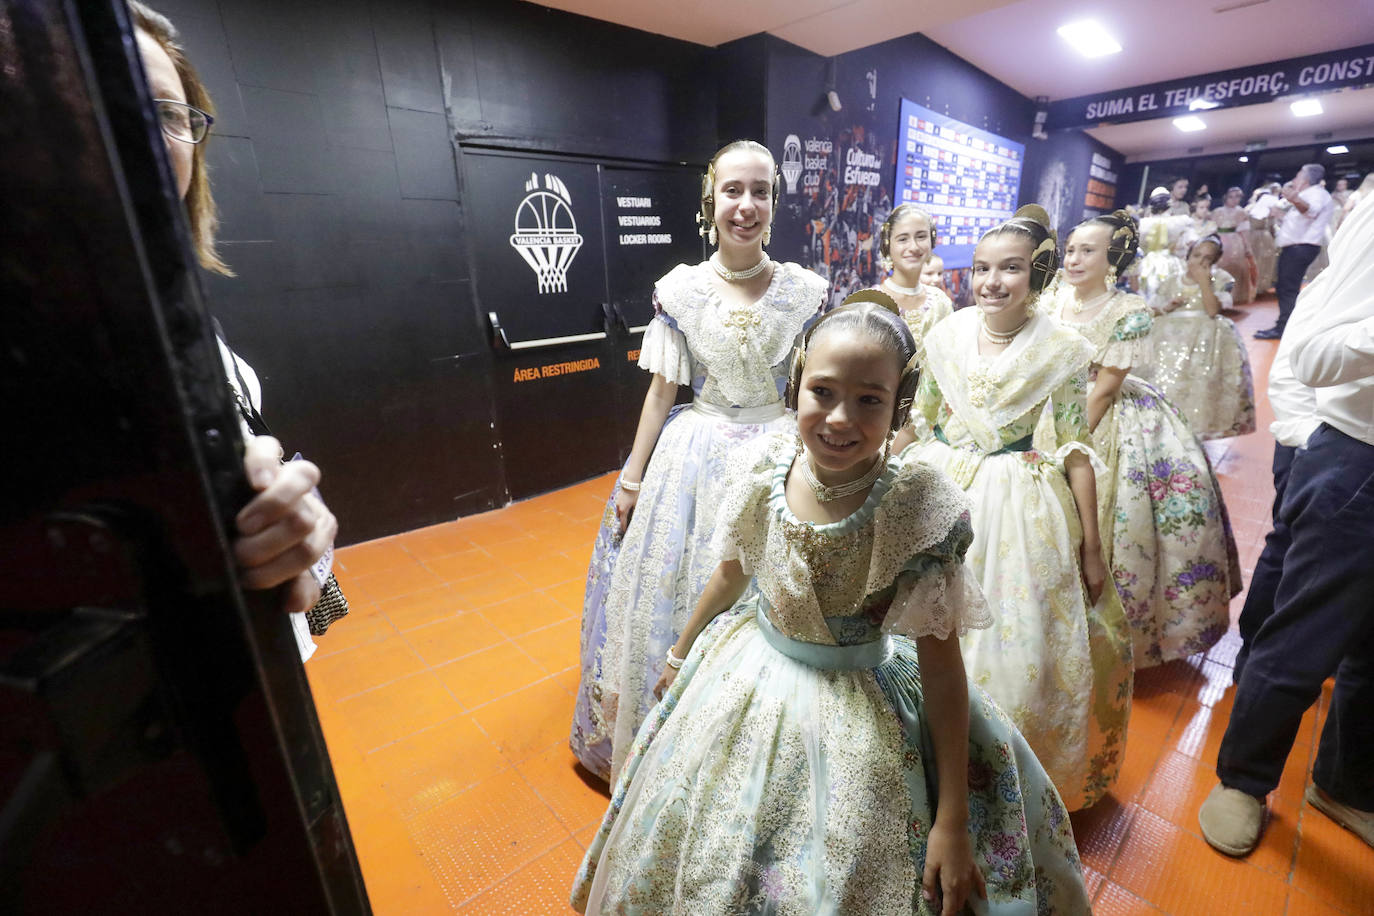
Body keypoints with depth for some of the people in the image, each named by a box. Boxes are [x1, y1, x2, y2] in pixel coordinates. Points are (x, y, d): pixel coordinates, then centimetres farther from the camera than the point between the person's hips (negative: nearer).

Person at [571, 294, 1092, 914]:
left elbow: (939, 659, -17)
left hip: (862, 711, -3)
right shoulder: (765, 471, -16)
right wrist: (681, 652, 15)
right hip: (750, 679, 4)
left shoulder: (917, 510, -26)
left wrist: (953, 820, -12)